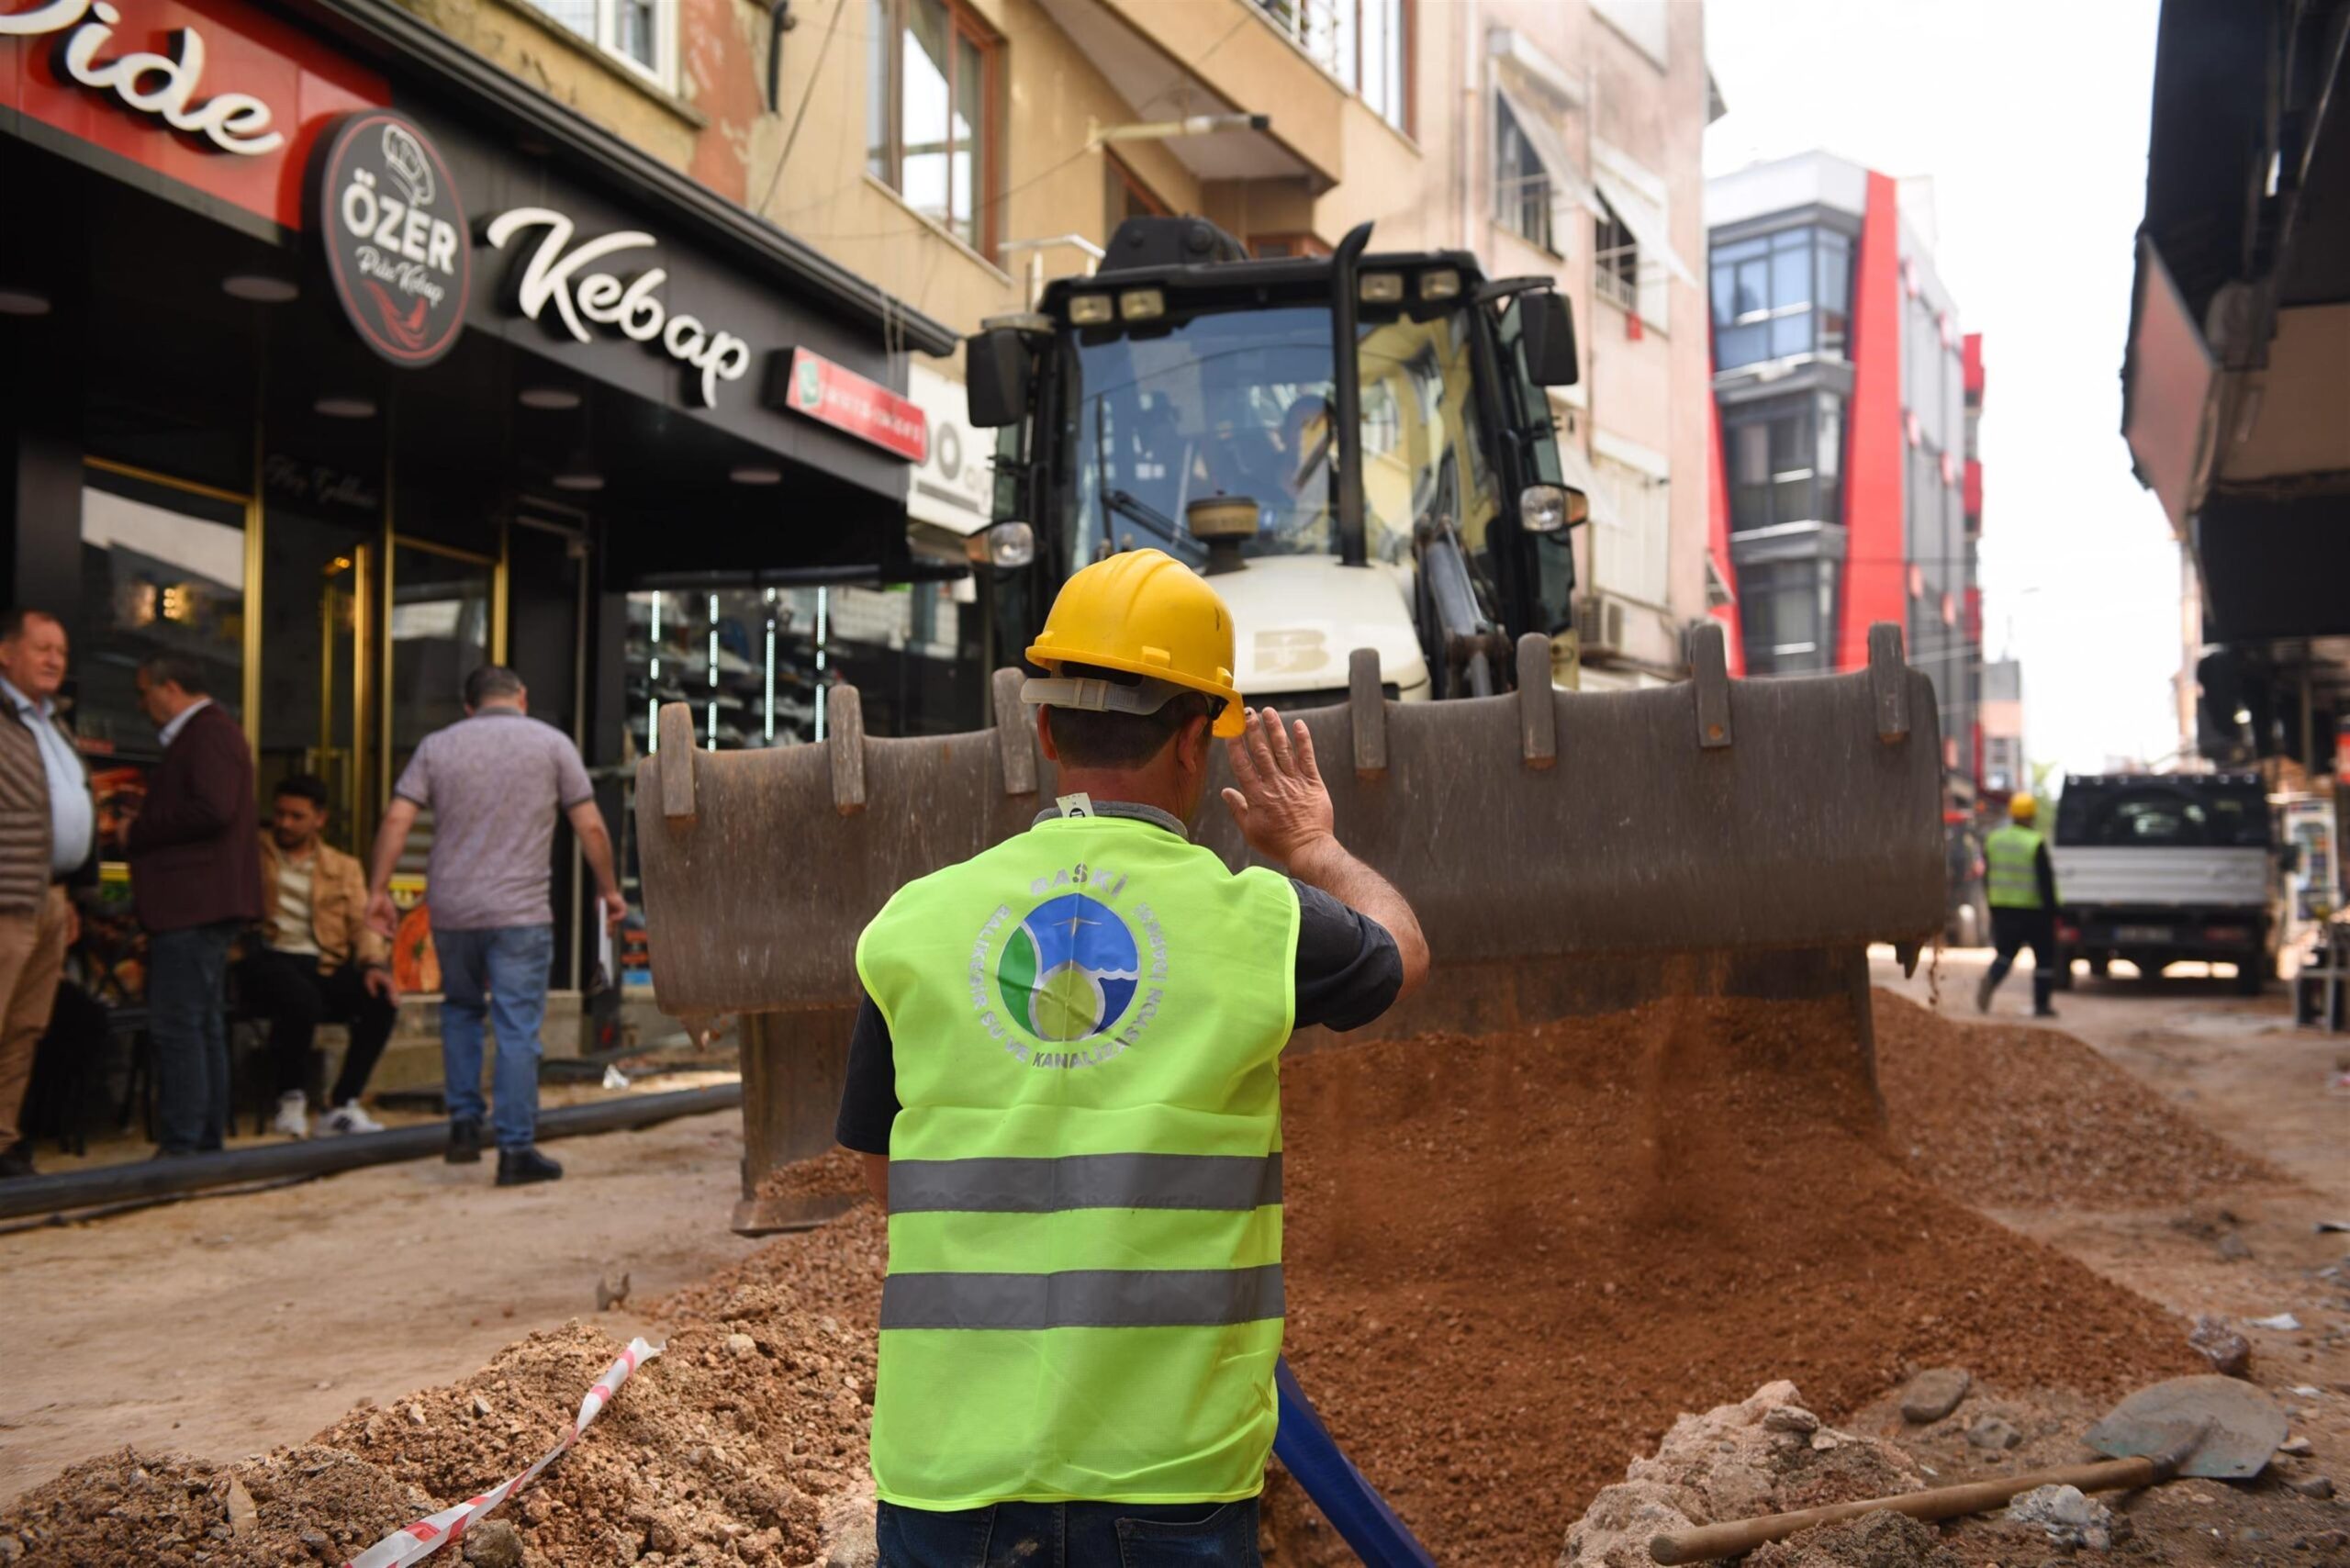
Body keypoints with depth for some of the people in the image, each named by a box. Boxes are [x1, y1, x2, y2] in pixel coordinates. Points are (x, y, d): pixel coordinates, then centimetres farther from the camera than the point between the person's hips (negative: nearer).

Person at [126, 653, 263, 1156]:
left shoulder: (210, 733, -11)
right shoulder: (205, 733, 22)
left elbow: (212, 810, -23)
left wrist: (138, 833, -13)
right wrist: (142, 832, 9)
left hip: (195, 904, -11)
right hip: (197, 903, 11)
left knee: (177, 1027, -10)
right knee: (204, 1026, 12)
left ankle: (182, 1146, -8)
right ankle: (207, 1139, 18)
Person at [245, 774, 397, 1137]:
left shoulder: (344, 868, 21)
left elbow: (361, 924, 9)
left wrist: (374, 964, -8)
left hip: (325, 969, 3)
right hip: (268, 960, -3)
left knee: (382, 999, -27)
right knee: (302, 1000, -37)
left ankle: (342, 1105, -15)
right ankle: (292, 1099, -12)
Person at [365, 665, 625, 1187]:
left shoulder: (437, 745, 8)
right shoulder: (551, 743, 3)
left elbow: (396, 820, -1)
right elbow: (590, 826, 0)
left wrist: (378, 890, 3)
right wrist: (610, 890, 9)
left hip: (451, 909, 3)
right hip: (520, 910, -3)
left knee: (460, 1010, 23)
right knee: (518, 1029, 0)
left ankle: (464, 1120, 18)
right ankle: (516, 1150, 1)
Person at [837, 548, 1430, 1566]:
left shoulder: (917, 924, -2)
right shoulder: (1259, 920, -6)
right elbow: (1399, 950, 18)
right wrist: (1313, 847, 35)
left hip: (951, 1472, 2)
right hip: (1170, 1472, -1)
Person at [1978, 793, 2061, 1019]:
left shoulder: (1993, 840, 4)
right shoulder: (2036, 844, -14)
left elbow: (1987, 878, 10)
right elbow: (2046, 881, -14)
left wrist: (1993, 907, 19)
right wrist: (2051, 911, -8)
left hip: (2002, 909, 5)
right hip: (2033, 910, -5)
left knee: (2005, 953, 15)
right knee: (2044, 957, 9)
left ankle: (1989, 981, -14)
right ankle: (2041, 1004, 8)